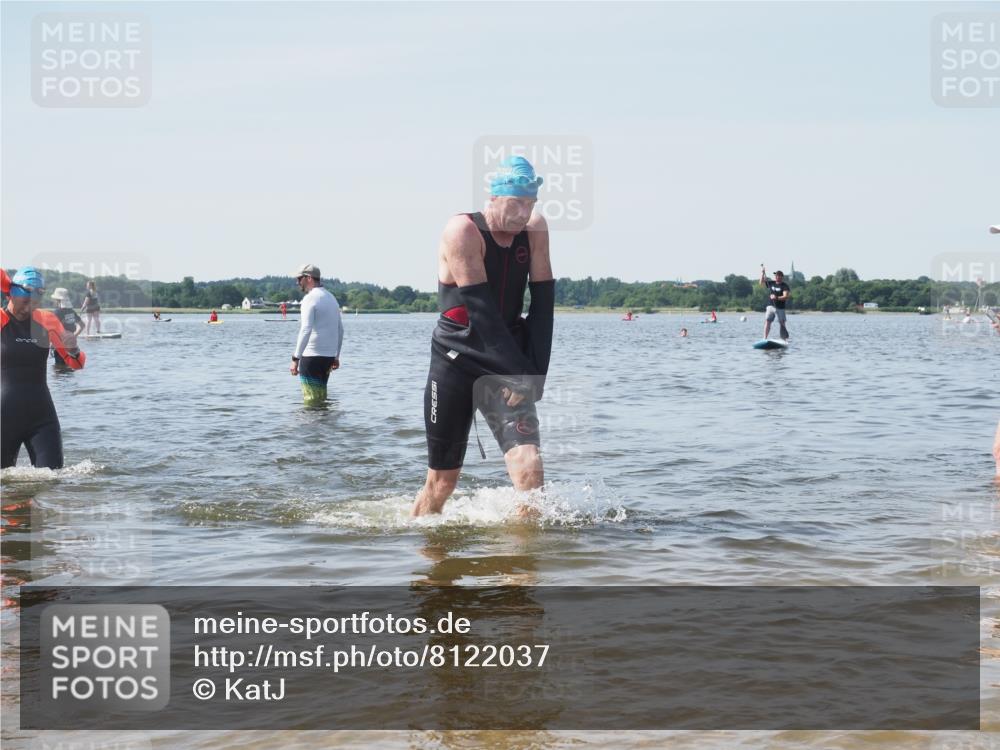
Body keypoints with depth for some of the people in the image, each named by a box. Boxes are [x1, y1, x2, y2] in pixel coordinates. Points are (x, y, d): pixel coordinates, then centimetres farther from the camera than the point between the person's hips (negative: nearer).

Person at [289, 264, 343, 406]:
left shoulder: (310, 298, -12)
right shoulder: (331, 298, 15)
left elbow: (306, 330, -22)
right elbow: (340, 330, 20)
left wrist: (295, 359, -22)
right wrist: (336, 356, 25)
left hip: (312, 356, -8)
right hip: (329, 356, 8)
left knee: (311, 398, -5)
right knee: (322, 396, 14)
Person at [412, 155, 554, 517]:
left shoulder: (535, 230, 2)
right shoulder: (462, 231, -12)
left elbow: (542, 303, 1)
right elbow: (481, 310, -17)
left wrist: (534, 371, -8)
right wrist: (518, 372, -19)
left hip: (509, 365, 3)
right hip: (456, 363, -3)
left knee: (529, 467, -18)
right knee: (442, 481, 7)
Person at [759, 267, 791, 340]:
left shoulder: (784, 286, -5)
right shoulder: (771, 283, 10)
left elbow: (786, 297, -15)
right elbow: (761, 283, 8)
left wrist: (777, 298, -29)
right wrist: (762, 273, -2)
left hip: (780, 308, -3)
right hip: (771, 306, 3)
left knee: (782, 324, 0)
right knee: (767, 321, -8)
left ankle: (785, 339, 6)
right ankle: (765, 338, -10)